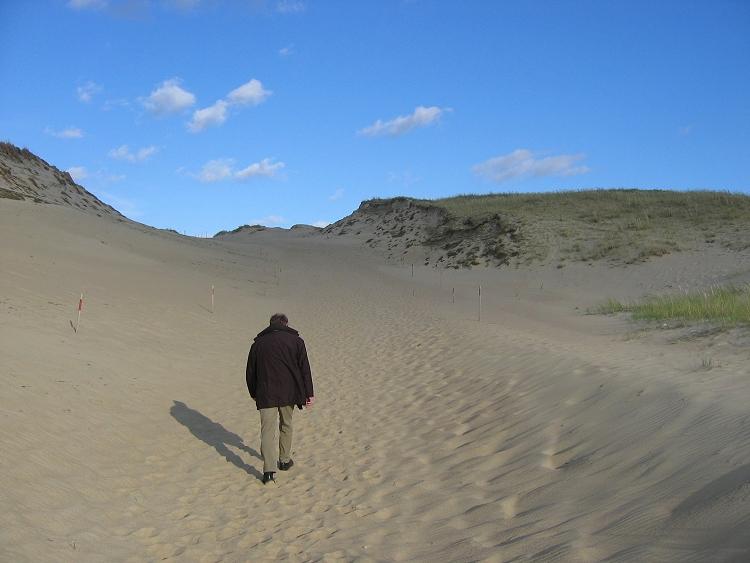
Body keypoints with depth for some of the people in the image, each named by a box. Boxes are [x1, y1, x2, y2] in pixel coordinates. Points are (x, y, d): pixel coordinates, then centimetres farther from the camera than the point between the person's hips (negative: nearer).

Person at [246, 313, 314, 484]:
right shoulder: (296, 341, 4)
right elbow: (304, 369, 0)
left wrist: (254, 393, 26)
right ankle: (285, 460, 31)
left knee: (267, 430, -1)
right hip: (289, 393, 1)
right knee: (286, 426, 20)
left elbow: (250, 372, 14)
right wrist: (309, 393, 2)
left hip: (265, 395, 0)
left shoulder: (258, 343, 9)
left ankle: (269, 470, -11)